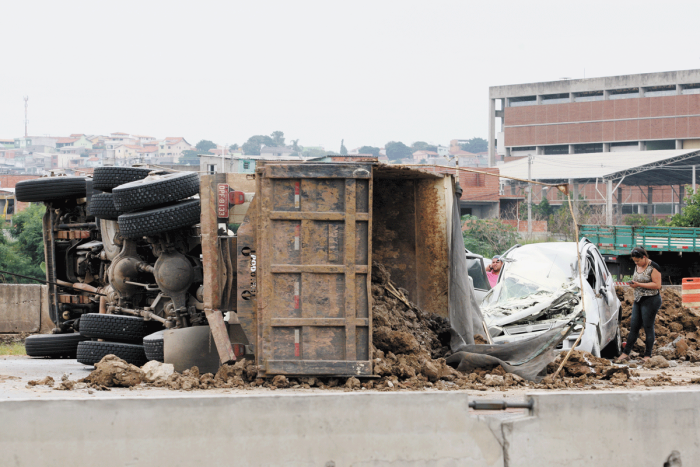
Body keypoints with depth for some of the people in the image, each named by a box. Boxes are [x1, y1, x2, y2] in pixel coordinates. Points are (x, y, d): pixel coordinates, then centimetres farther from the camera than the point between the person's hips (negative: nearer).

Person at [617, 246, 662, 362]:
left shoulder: (653, 267, -12)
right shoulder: (637, 266, 13)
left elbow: (657, 285, -17)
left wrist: (639, 284, -19)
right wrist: (633, 284, 9)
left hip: (651, 300, -7)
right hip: (638, 300, 7)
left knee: (648, 328, -3)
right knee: (634, 327, 6)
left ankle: (648, 355, 3)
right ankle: (626, 353, 8)